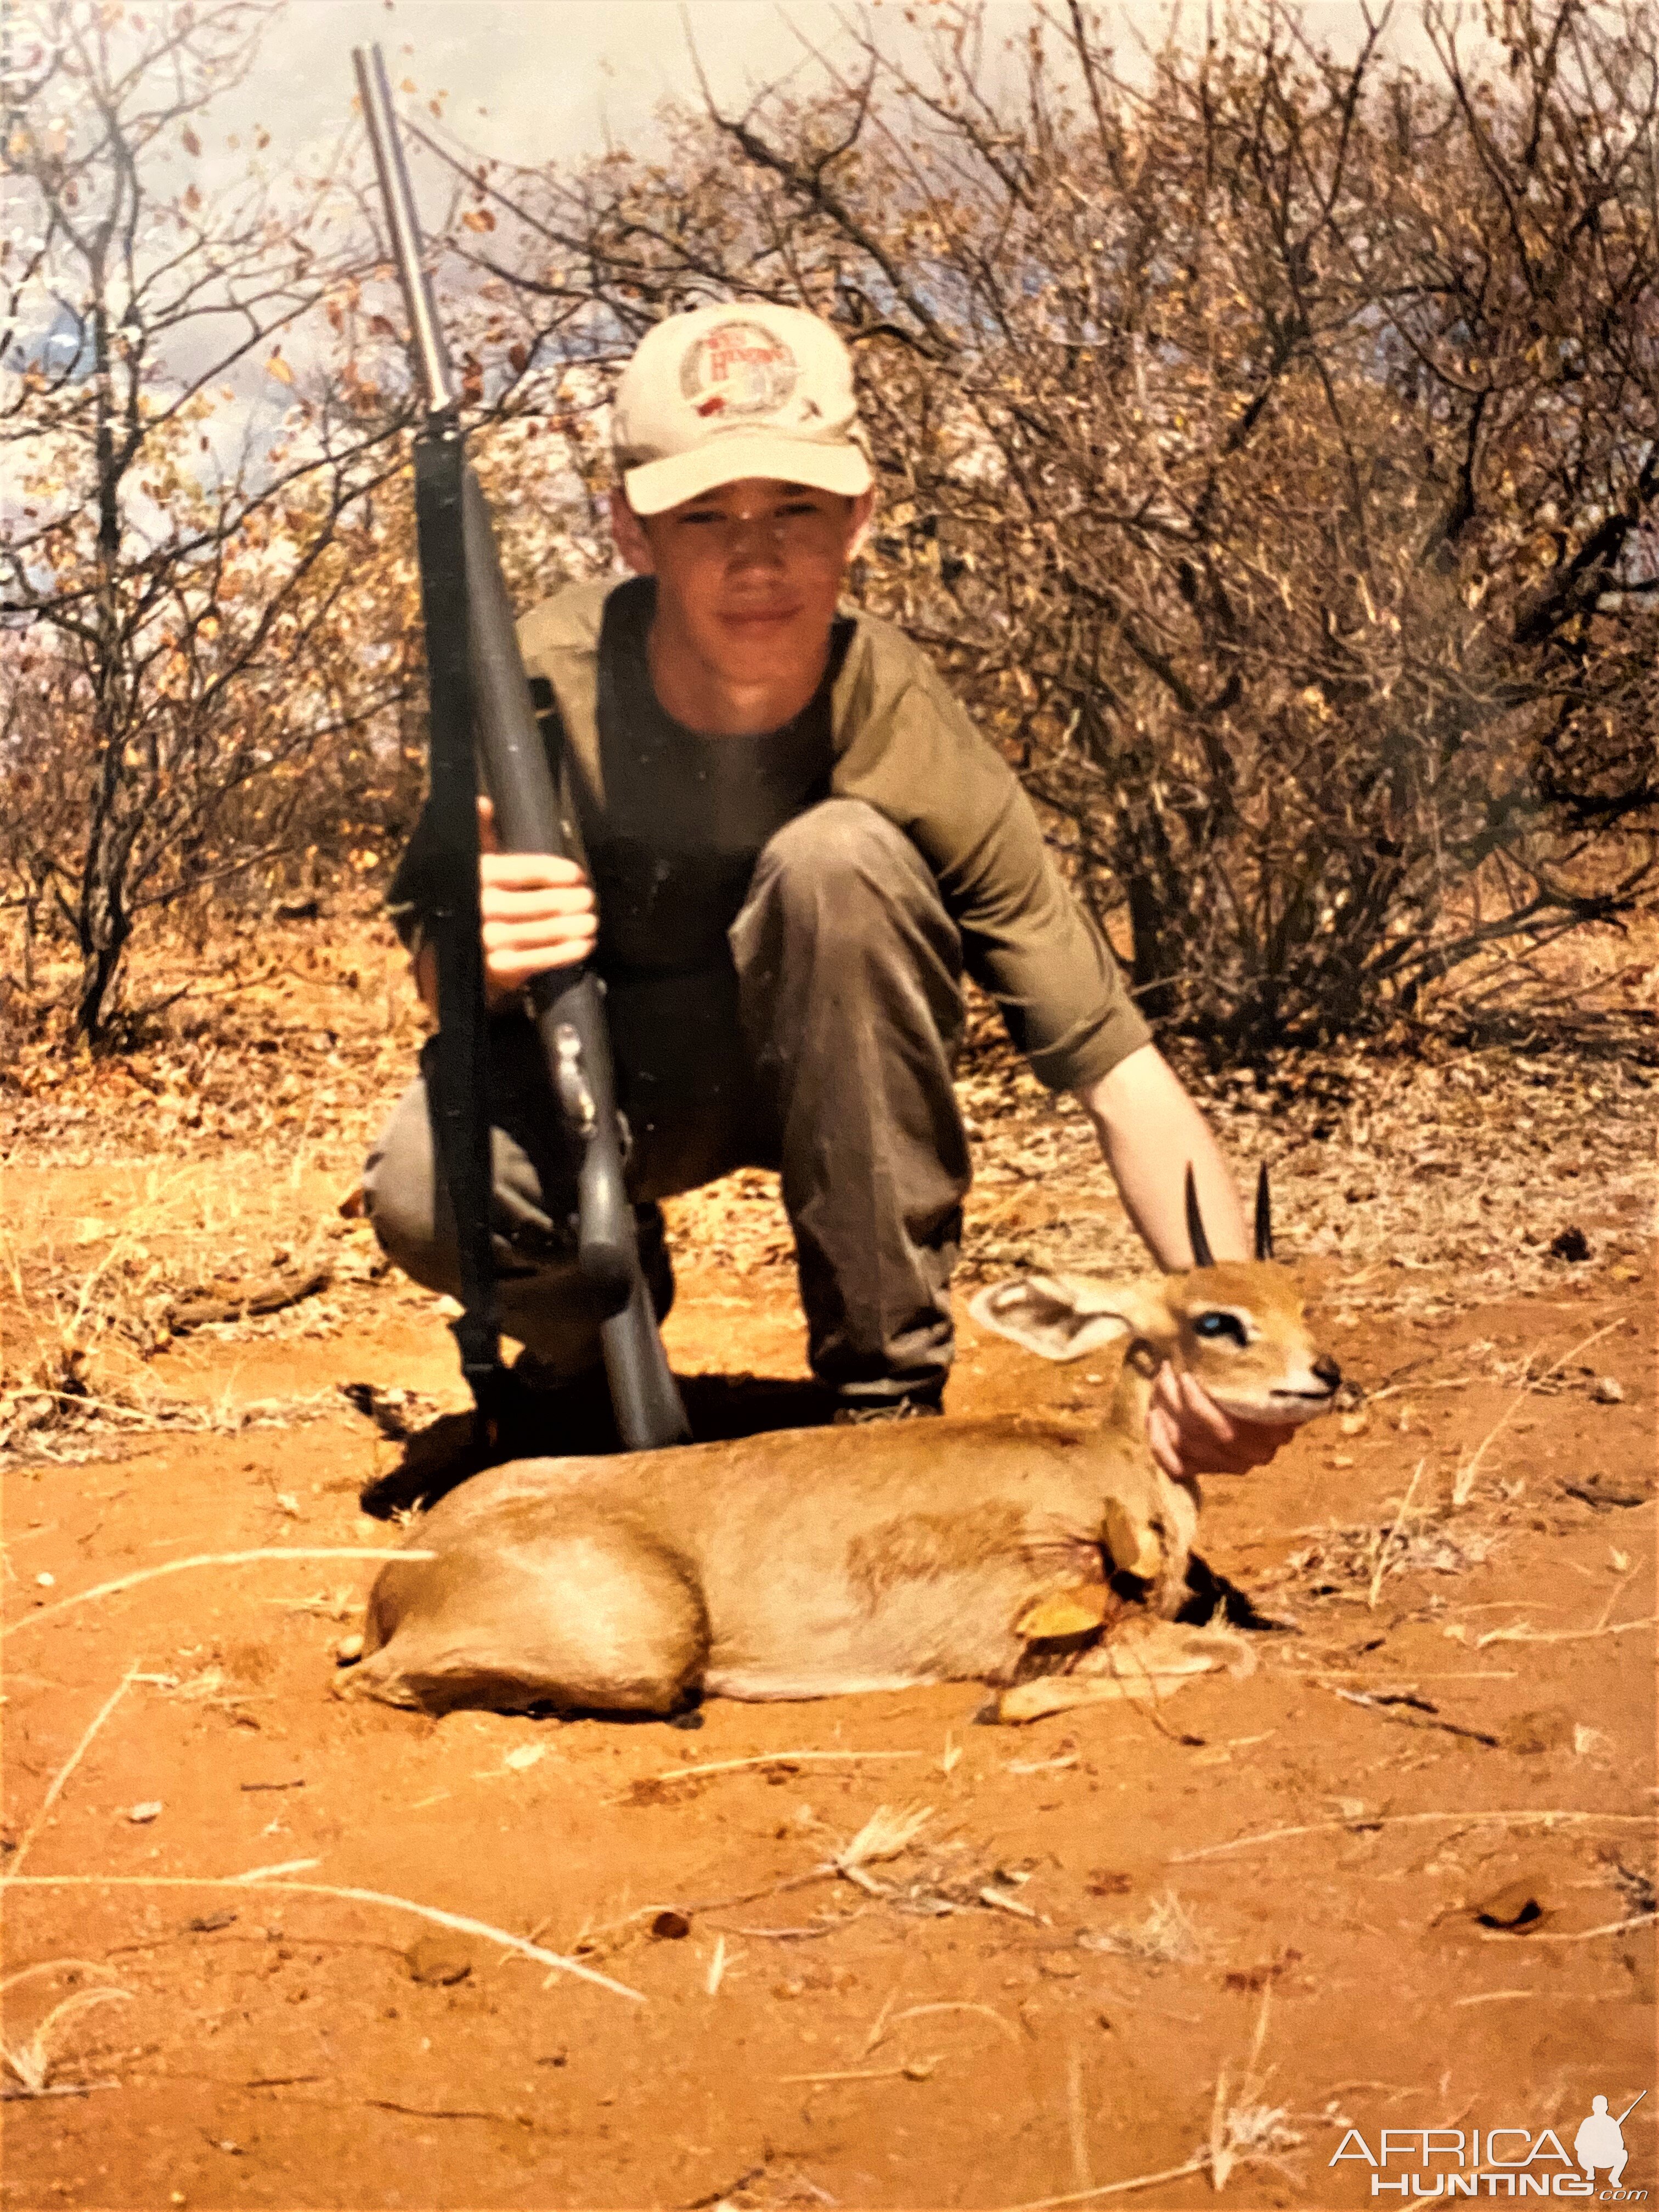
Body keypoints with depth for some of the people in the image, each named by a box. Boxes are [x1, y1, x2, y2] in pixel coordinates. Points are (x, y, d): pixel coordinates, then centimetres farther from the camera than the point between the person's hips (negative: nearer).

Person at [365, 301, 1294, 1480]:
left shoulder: (912, 739, -27)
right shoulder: (546, 682, -24)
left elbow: (1119, 1065, -30)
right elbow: (431, 966, -11)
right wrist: (477, 951, -38)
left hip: (821, 1067, 0)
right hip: (602, 1066, 0)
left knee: (842, 857, -33)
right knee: (427, 1191, -32)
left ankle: (889, 1388, -16)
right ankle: (587, 1340, 8)